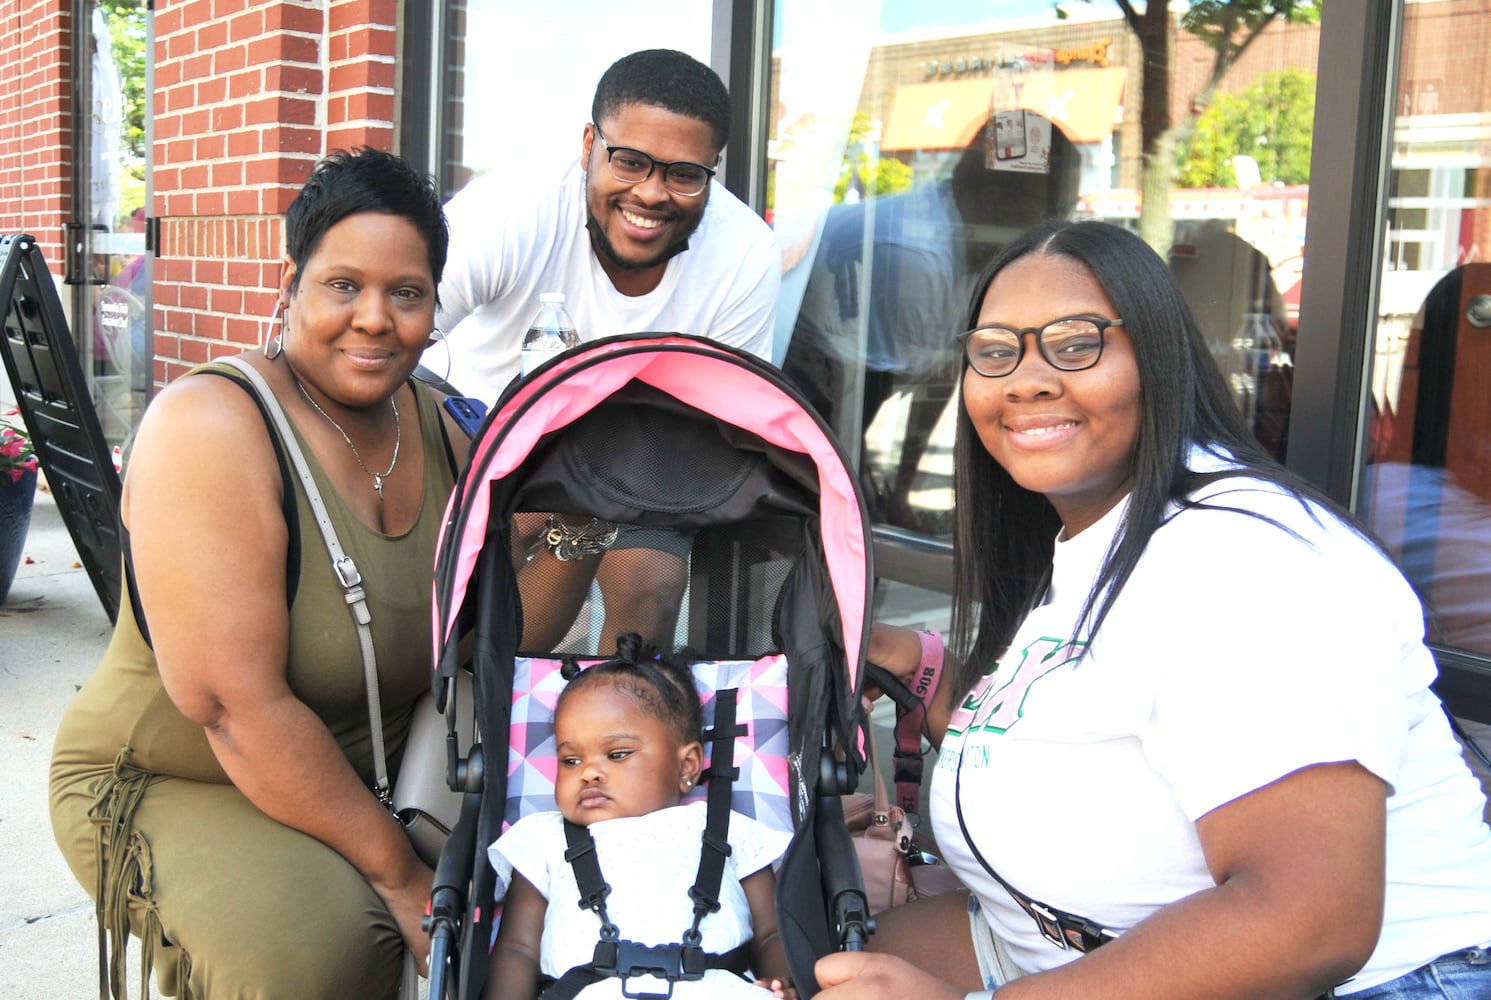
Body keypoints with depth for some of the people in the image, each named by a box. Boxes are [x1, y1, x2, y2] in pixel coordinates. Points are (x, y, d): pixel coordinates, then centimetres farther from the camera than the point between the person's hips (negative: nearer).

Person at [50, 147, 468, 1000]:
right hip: (166, 786, -6)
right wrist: (397, 873, -23)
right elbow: (237, 706, -26)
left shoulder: (439, 427, 1)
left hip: (370, 779, 6)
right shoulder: (208, 429, -21)